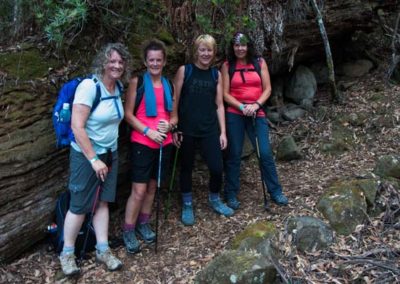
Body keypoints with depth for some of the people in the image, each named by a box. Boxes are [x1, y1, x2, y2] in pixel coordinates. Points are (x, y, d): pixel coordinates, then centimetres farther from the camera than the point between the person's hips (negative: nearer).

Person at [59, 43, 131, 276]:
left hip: (110, 154, 6)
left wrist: (106, 155, 10)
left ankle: (103, 250, 20)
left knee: (103, 202, 11)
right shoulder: (89, 86, -20)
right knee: (80, 205, 1)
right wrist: (94, 159, -21)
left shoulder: (118, 88, 1)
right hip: (86, 155, -6)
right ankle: (67, 253, 17)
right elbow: (77, 127, -23)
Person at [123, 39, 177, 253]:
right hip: (142, 143, -5)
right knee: (139, 190, -5)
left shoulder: (169, 85, 11)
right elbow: (128, 114, -7)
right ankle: (128, 230, 8)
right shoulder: (137, 82, -3)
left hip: (164, 143, 5)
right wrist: (148, 131, -18)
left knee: (152, 186, 13)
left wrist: (168, 125, -8)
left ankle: (143, 223, 28)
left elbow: (174, 116, 15)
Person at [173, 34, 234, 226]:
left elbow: (219, 105, 9)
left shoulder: (216, 74, 7)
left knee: (217, 167, -1)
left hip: (210, 129, 2)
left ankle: (214, 199, 27)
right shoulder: (184, 71, -3)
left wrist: (223, 132, 4)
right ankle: (187, 205, 29)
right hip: (187, 129, -2)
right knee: (187, 167, 9)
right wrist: (173, 129, -6)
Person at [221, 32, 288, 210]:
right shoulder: (227, 66, 2)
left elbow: (267, 89, 3)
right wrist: (242, 107, -16)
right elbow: (225, 94, -2)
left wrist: (256, 105, -12)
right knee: (234, 155, 4)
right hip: (234, 115, -1)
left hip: (257, 114, 1)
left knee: (265, 153, 0)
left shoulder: (260, 62, 6)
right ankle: (231, 195, 16)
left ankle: (275, 192, 15)